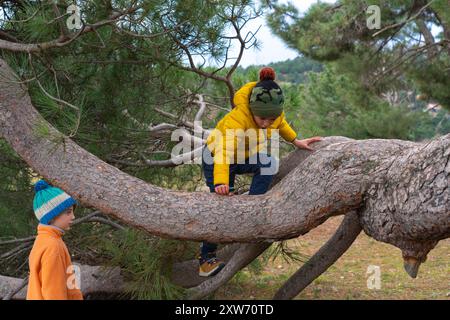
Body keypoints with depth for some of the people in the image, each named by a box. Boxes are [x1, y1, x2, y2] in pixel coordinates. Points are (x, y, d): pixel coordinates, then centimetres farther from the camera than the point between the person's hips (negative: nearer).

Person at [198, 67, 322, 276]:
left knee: (269, 163, -26)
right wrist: (221, 182, -63)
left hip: (246, 156, 5)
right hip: (216, 157, -5)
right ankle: (206, 259, 2)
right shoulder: (236, 119, -40)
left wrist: (296, 141, 3)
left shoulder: (274, 111, -21)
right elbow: (223, 152, -51)